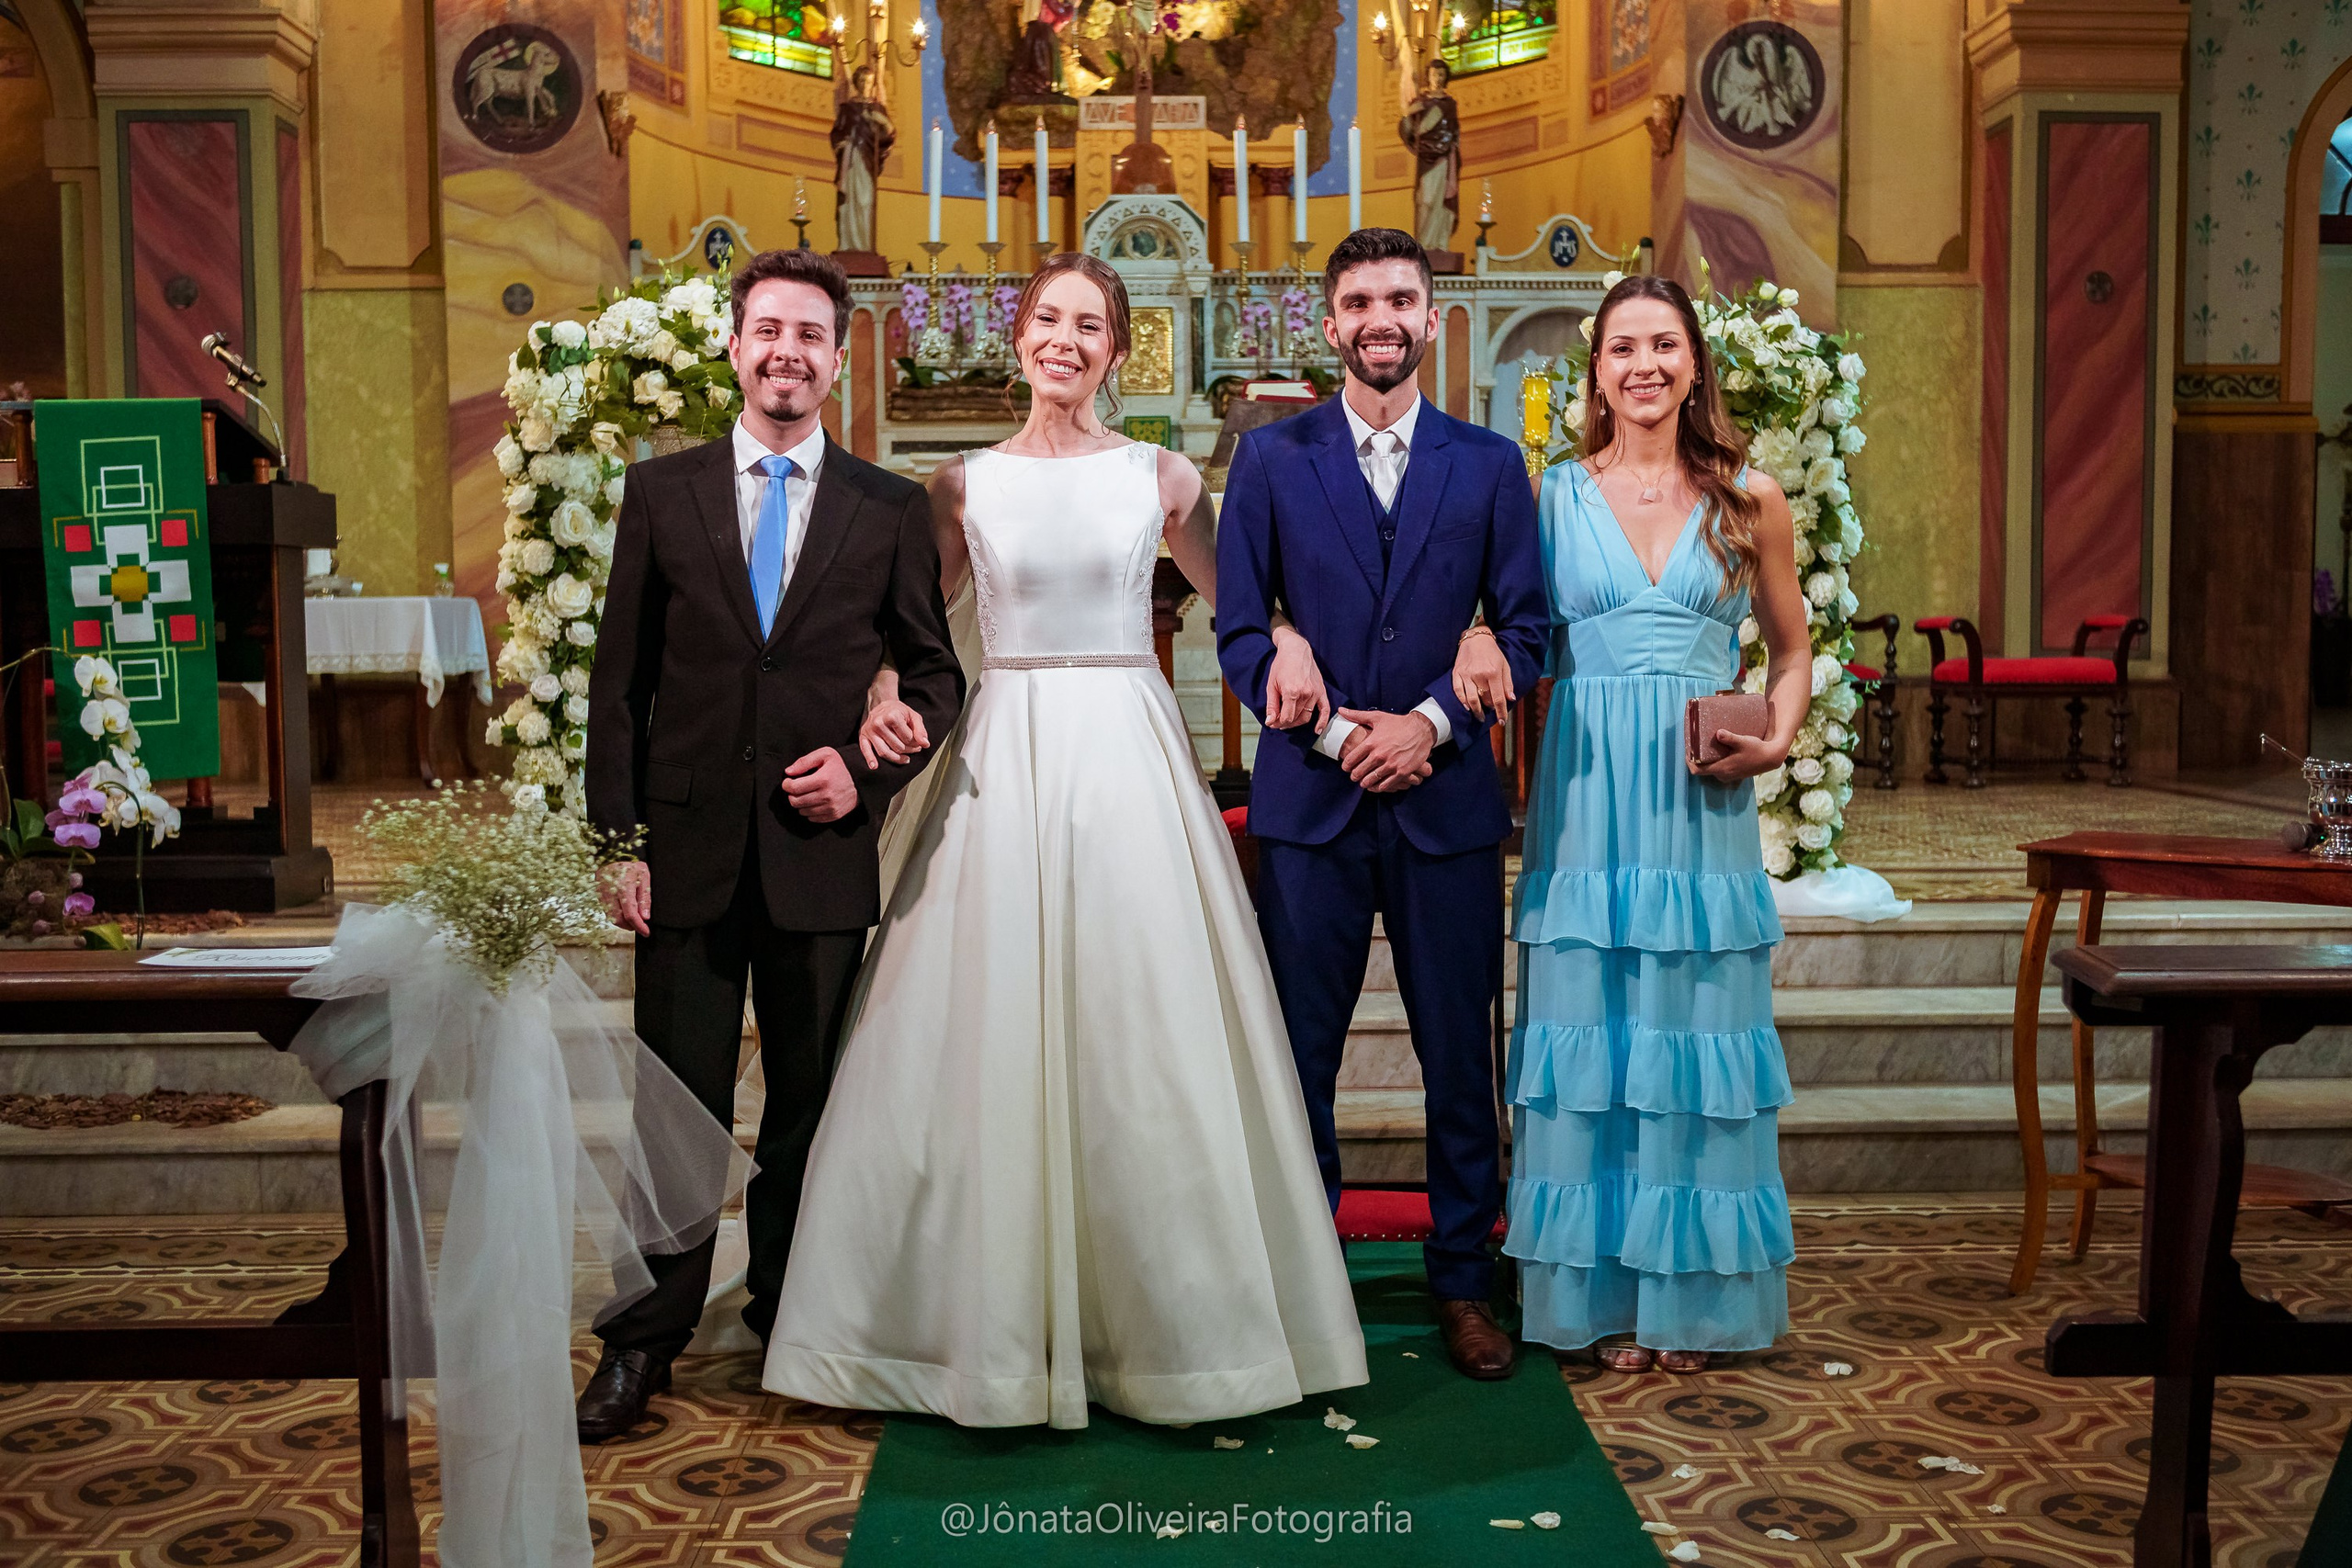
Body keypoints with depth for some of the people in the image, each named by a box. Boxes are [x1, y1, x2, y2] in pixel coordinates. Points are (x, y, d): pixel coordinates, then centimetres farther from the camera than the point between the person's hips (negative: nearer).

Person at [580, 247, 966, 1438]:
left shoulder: (890, 510, 5)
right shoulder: (661, 492, 5)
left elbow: (933, 671, 9)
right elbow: (620, 678, 4)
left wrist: (867, 770, -8)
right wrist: (615, 839, -2)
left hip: (823, 850, 1)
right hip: (689, 848, 0)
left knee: (810, 1105, 11)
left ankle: (791, 1317, 28)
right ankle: (646, 1341, 16)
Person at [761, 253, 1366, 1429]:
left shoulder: (1159, 479, 6)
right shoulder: (965, 484, 7)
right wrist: (884, 705, -8)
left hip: (1131, 759, 0)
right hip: (1003, 761, 1)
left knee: (1145, 1035, 1)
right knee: (989, 1036, 1)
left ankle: (1169, 1314, 17)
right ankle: (994, 1318, 16)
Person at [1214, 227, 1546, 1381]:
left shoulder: (1490, 464, 8)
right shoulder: (1270, 458, 6)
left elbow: (1524, 630, 5)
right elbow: (1239, 631, 2)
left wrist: (1430, 721, -11)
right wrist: (1337, 731, -11)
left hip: (1446, 800, 1)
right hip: (1309, 803, 0)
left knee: (1460, 1057, 7)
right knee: (1297, 1055, 6)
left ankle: (1463, 1284, 22)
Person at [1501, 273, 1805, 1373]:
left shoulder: (1748, 499, 7)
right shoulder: (1553, 495, 6)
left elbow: (1793, 651, 14)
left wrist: (1775, 742, -4)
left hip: (1700, 799, 0)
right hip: (1585, 795, 0)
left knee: (1694, 1025, 5)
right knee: (1589, 1027, 3)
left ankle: (1691, 1299, 18)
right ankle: (1602, 1296, 15)